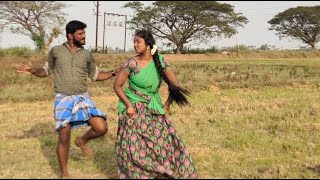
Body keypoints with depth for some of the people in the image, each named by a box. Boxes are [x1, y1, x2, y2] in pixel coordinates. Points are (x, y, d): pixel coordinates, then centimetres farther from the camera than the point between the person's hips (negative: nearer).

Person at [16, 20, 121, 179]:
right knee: (64, 138, -1)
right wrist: (33, 71, -6)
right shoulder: (55, 51, 2)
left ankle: (82, 141, 18)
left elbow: (95, 75, 16)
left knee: (102, 128, -15)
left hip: (83, 98, 2)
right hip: (63, 100, -2)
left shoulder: (87, 54, 6)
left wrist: (114, 73, 2)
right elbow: (47, 70, 13)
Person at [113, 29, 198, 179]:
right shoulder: (131, 63, -11)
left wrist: (166, 107, -4)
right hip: (134, 109, -2)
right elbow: (117, 85, -7)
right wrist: (129, 105, -14)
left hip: (154, 110, 2)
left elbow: (175, 85, -3)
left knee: (164, 142, 2)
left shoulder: (161, 61, -6)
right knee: (134, 146, -3)